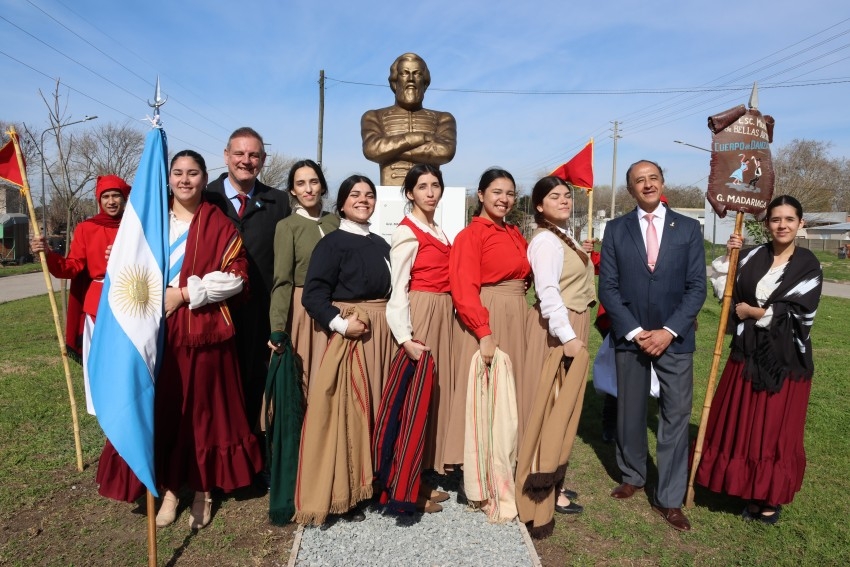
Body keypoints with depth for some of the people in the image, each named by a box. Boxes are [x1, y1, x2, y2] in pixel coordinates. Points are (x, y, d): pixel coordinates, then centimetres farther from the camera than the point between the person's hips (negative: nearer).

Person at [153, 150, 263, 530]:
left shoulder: (219, 224, 3)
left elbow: (236, 276, -6)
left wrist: (185, 293, -13)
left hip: (204, 328, -2)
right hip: (158, 329, 3)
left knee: (203, 408, 4)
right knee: (163, 409, 4)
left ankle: (202, 491, 19)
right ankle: (169, 488, 20)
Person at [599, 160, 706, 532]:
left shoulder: (688, 228, 2)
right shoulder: (616, 229, 2)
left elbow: (696, 287, -1)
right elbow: (607, 287, -3)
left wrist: (669, 331, -12)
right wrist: (635, 331, -11)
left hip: (674, 337, 0)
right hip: (629, 335, 0)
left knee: (676, 416, 2)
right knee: (630, 411, 12)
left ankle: (669, 499, 14)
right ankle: (632, 476, 33)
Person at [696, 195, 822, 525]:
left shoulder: (808, 265, -4)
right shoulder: (753, 256, 4)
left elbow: (798, 313, -12)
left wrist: (754, 312, -7)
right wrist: (727, 258, -5)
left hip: (785, 358, -3)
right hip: (748, 353, 3)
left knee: (777, 429, 7)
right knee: (741, 425, 9)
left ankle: (771, 498, 24)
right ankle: (748, 488, 26)